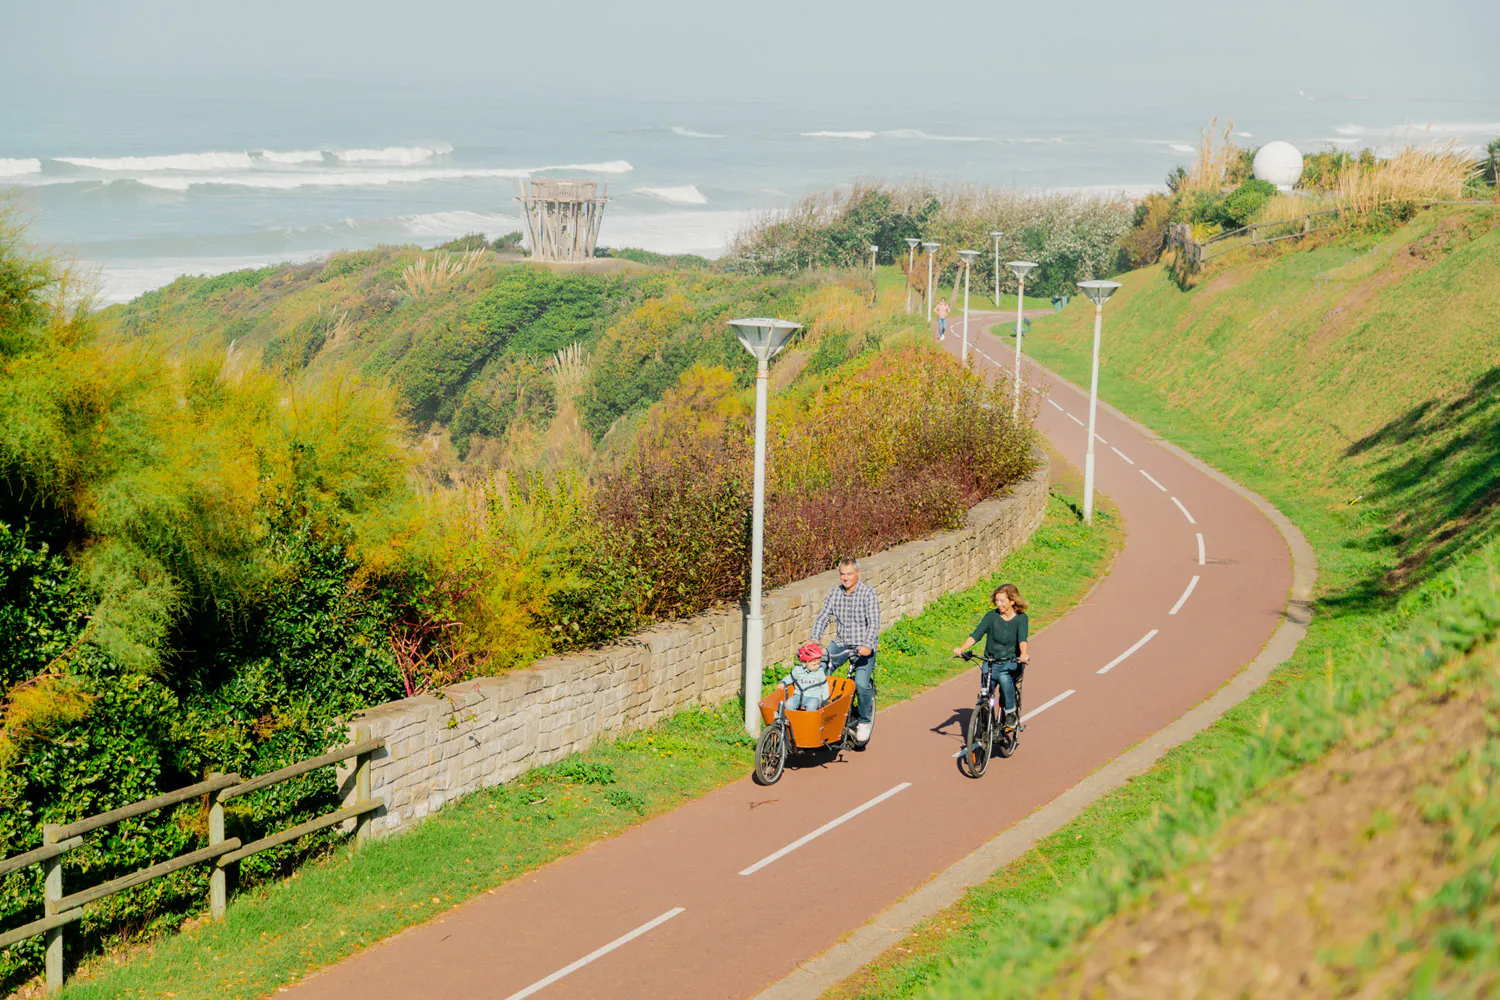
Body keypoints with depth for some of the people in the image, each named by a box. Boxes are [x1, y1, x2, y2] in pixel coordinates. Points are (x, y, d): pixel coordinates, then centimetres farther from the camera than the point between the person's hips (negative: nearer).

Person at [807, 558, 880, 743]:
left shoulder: (868, 593, -10)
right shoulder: (835, 593, 3)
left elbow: (874, 623, -18)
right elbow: (823, 616, -2)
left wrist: (867, 645, -32)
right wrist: (814, 639, -19)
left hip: (863, 646, -4)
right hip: (841, 643, 4)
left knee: (861, 683, -22)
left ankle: (865, 721, 0)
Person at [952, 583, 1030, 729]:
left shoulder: (1021, 618, -2)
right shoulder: (991, 616, -1)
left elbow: (1022, 639, -18)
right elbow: (976, 635, -11)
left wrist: (1023, 654, -40)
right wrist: (961, 649, -29)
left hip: (1012, 663, -1)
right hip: (991, 662, 2)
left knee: (1004, 678, -34)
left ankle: (1010, 713, -16)